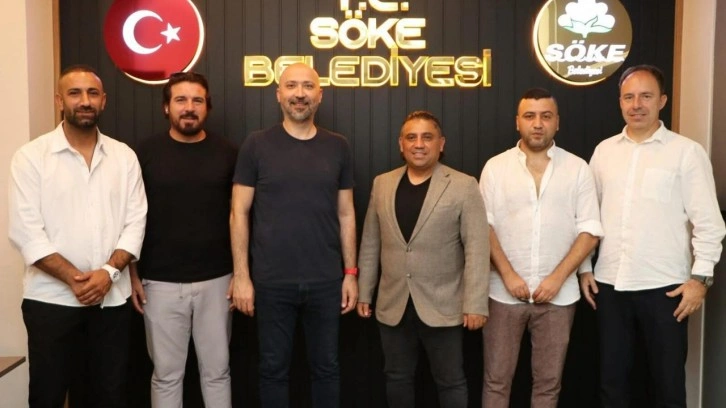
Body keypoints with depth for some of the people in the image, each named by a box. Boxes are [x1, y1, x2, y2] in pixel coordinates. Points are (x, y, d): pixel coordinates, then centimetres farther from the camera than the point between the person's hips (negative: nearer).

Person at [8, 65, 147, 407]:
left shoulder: (124, 156, 5)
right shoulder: (31, 156, -3)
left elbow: (135, 223, 1)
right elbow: (26, 232, -9)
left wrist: (109, 271, -14)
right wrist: (73, 278, -16)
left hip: (112, 297, 3)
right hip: (51, 298, -2)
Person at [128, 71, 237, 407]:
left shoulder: (226, 153, 2)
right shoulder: (146, 153, -1)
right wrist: (132, 274, -1)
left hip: (215, 280, 1)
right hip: (160, 282, 0)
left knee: (217, 370, 11)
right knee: (166, 373, 9)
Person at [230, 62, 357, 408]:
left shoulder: (337, 147, 4)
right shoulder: (257, 145, -2)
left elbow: (345, 214, 8)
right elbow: (239, 214, -2)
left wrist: (351, 273, 4)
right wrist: (241, 275, -6)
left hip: (326, 282, 2)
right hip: (271, 282, -1)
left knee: (326, 367, 14)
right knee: (273, 368, 11)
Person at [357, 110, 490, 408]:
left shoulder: (463, 186, -6)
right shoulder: (382, 184, 6)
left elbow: (477, 249, -9)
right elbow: (370, 244, 10)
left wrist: (475, 304, -13)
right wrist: (365, 293, 10)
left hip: (442, 306, -3)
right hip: (393, 305, 4)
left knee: (450, 382, 9)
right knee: (397, 379, 15)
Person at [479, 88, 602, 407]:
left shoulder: (578, 169, 2)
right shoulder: (495, 167, 2)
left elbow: (590, 231, -1)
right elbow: (485, 226, -1)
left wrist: (556, 278, -11)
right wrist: (508, 275, -11)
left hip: (558, 294, 0)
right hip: (505, 293, 0)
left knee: (548, 381, 11)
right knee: (496, 379, 7)